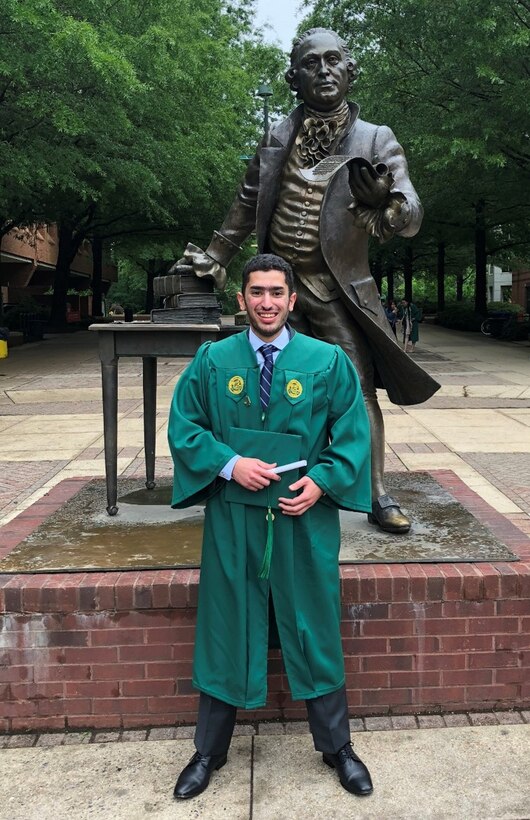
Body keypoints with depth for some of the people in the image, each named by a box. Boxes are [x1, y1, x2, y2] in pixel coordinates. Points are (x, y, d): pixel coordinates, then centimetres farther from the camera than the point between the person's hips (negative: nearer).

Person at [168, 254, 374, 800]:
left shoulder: (328, 361, -1)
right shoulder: (212, 360, 2)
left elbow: (354, 433, 1)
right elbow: (182, 427, 2)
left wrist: (322, 481, -13)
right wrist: (229, 464, -13)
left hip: (306, 520, 0)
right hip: (232, 518, 1)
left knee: (314, 630, 11)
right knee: (225, 629, 11)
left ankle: (336, 747, 31)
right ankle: (210, 751, 30)